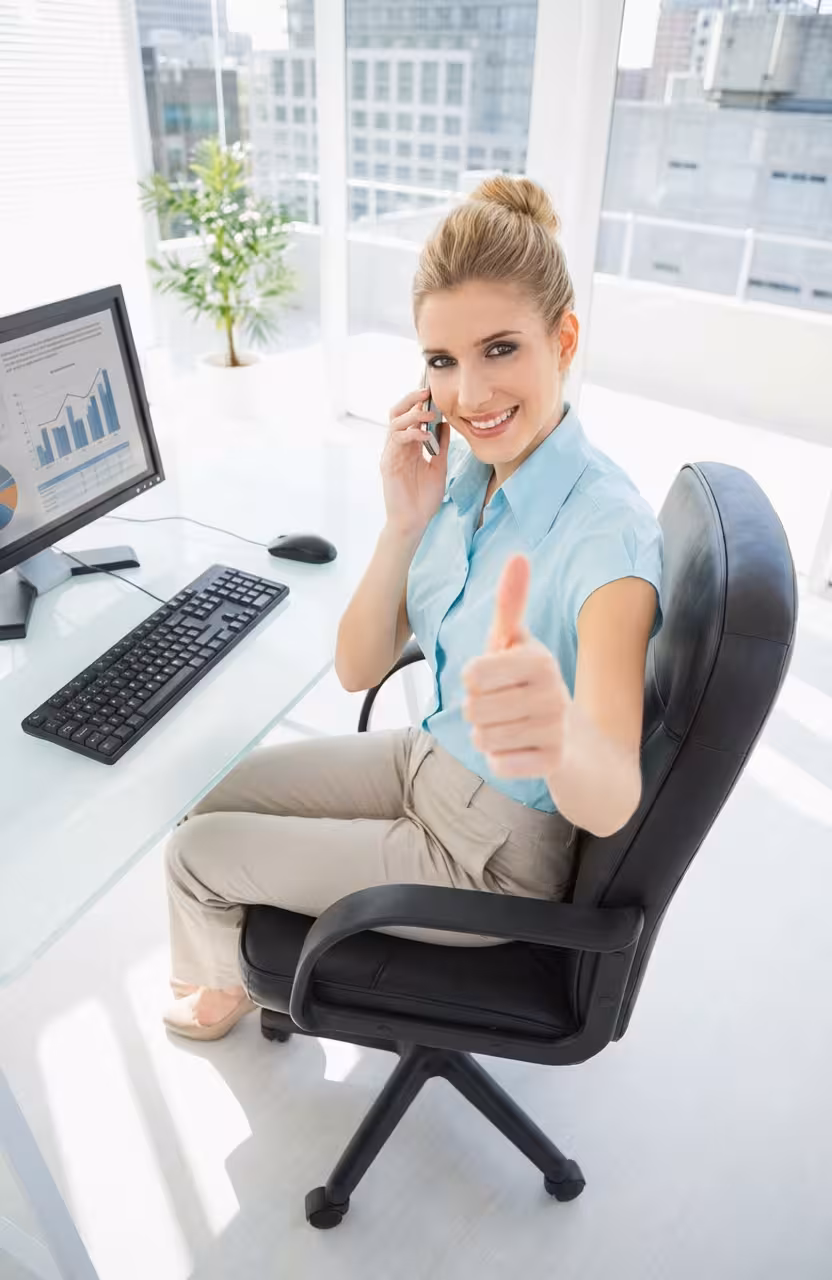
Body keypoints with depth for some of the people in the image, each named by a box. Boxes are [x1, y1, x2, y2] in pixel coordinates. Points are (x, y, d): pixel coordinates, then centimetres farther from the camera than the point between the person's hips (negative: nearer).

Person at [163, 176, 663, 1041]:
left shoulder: (607, 530, -30)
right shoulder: (463, 468, -8)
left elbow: (612, 800, -40)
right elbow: (357, 669, -7)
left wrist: (559, 736, -63)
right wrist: (404, 523, -22)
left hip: (496, 855, -6)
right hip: (432, 760, 6)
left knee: (196, 852, 3)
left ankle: (224, 982, 41)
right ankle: (226, 957, 46)